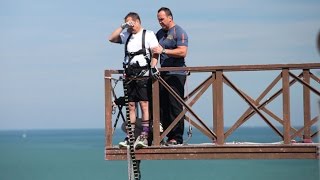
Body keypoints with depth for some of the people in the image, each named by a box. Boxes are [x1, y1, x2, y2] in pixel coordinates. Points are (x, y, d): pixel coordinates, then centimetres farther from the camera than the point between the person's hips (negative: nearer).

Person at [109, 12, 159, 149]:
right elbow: (111, 38, 12)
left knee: (144, 105, -10)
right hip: (130, 75, 6)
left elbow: (155, 52, -6)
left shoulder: (148, 34, 1)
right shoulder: (127, 35, 18)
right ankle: (130, 137, 5)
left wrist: (153, 66, -20)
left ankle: (144, 137, -14)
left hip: (143, 75, -6)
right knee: (131, 106, 5)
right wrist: (122, 27, 4)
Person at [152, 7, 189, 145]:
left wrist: (164, 51, -18)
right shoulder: (159, 34, 19)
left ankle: (177, 137, -7)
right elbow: (155, 51, 29)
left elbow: (183, 52, -15)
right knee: (163, 106, 4)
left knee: (175, 107, -8)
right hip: (163, 74, 8)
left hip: (176, 74, -8)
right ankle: (166, 135, 7)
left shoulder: (179, 32, -4)